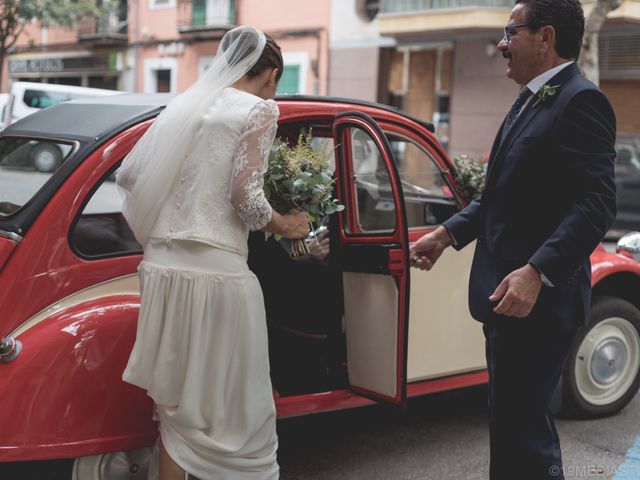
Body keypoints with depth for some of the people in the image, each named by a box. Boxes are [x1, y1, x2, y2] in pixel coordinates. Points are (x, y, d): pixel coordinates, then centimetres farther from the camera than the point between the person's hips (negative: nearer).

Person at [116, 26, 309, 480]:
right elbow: (246, 197, -12)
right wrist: (284, 225, 7)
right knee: (234, 406, 5)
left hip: (163, 268, 7)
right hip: (215, 272, -6)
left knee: (178, 400, 17)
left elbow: (128, 173, 12)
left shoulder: (186, 103, 15)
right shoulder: (260, 108, -2)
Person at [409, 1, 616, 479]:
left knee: (517, 426, -6)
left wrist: (537, 272, -31)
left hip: (538, 297, -10)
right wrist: (448, 233, 13)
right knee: (524, 417, 21)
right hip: (507, 294, 10)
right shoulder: (529, 100, 17)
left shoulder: (580, 100, -14)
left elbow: (596, 204, -23)